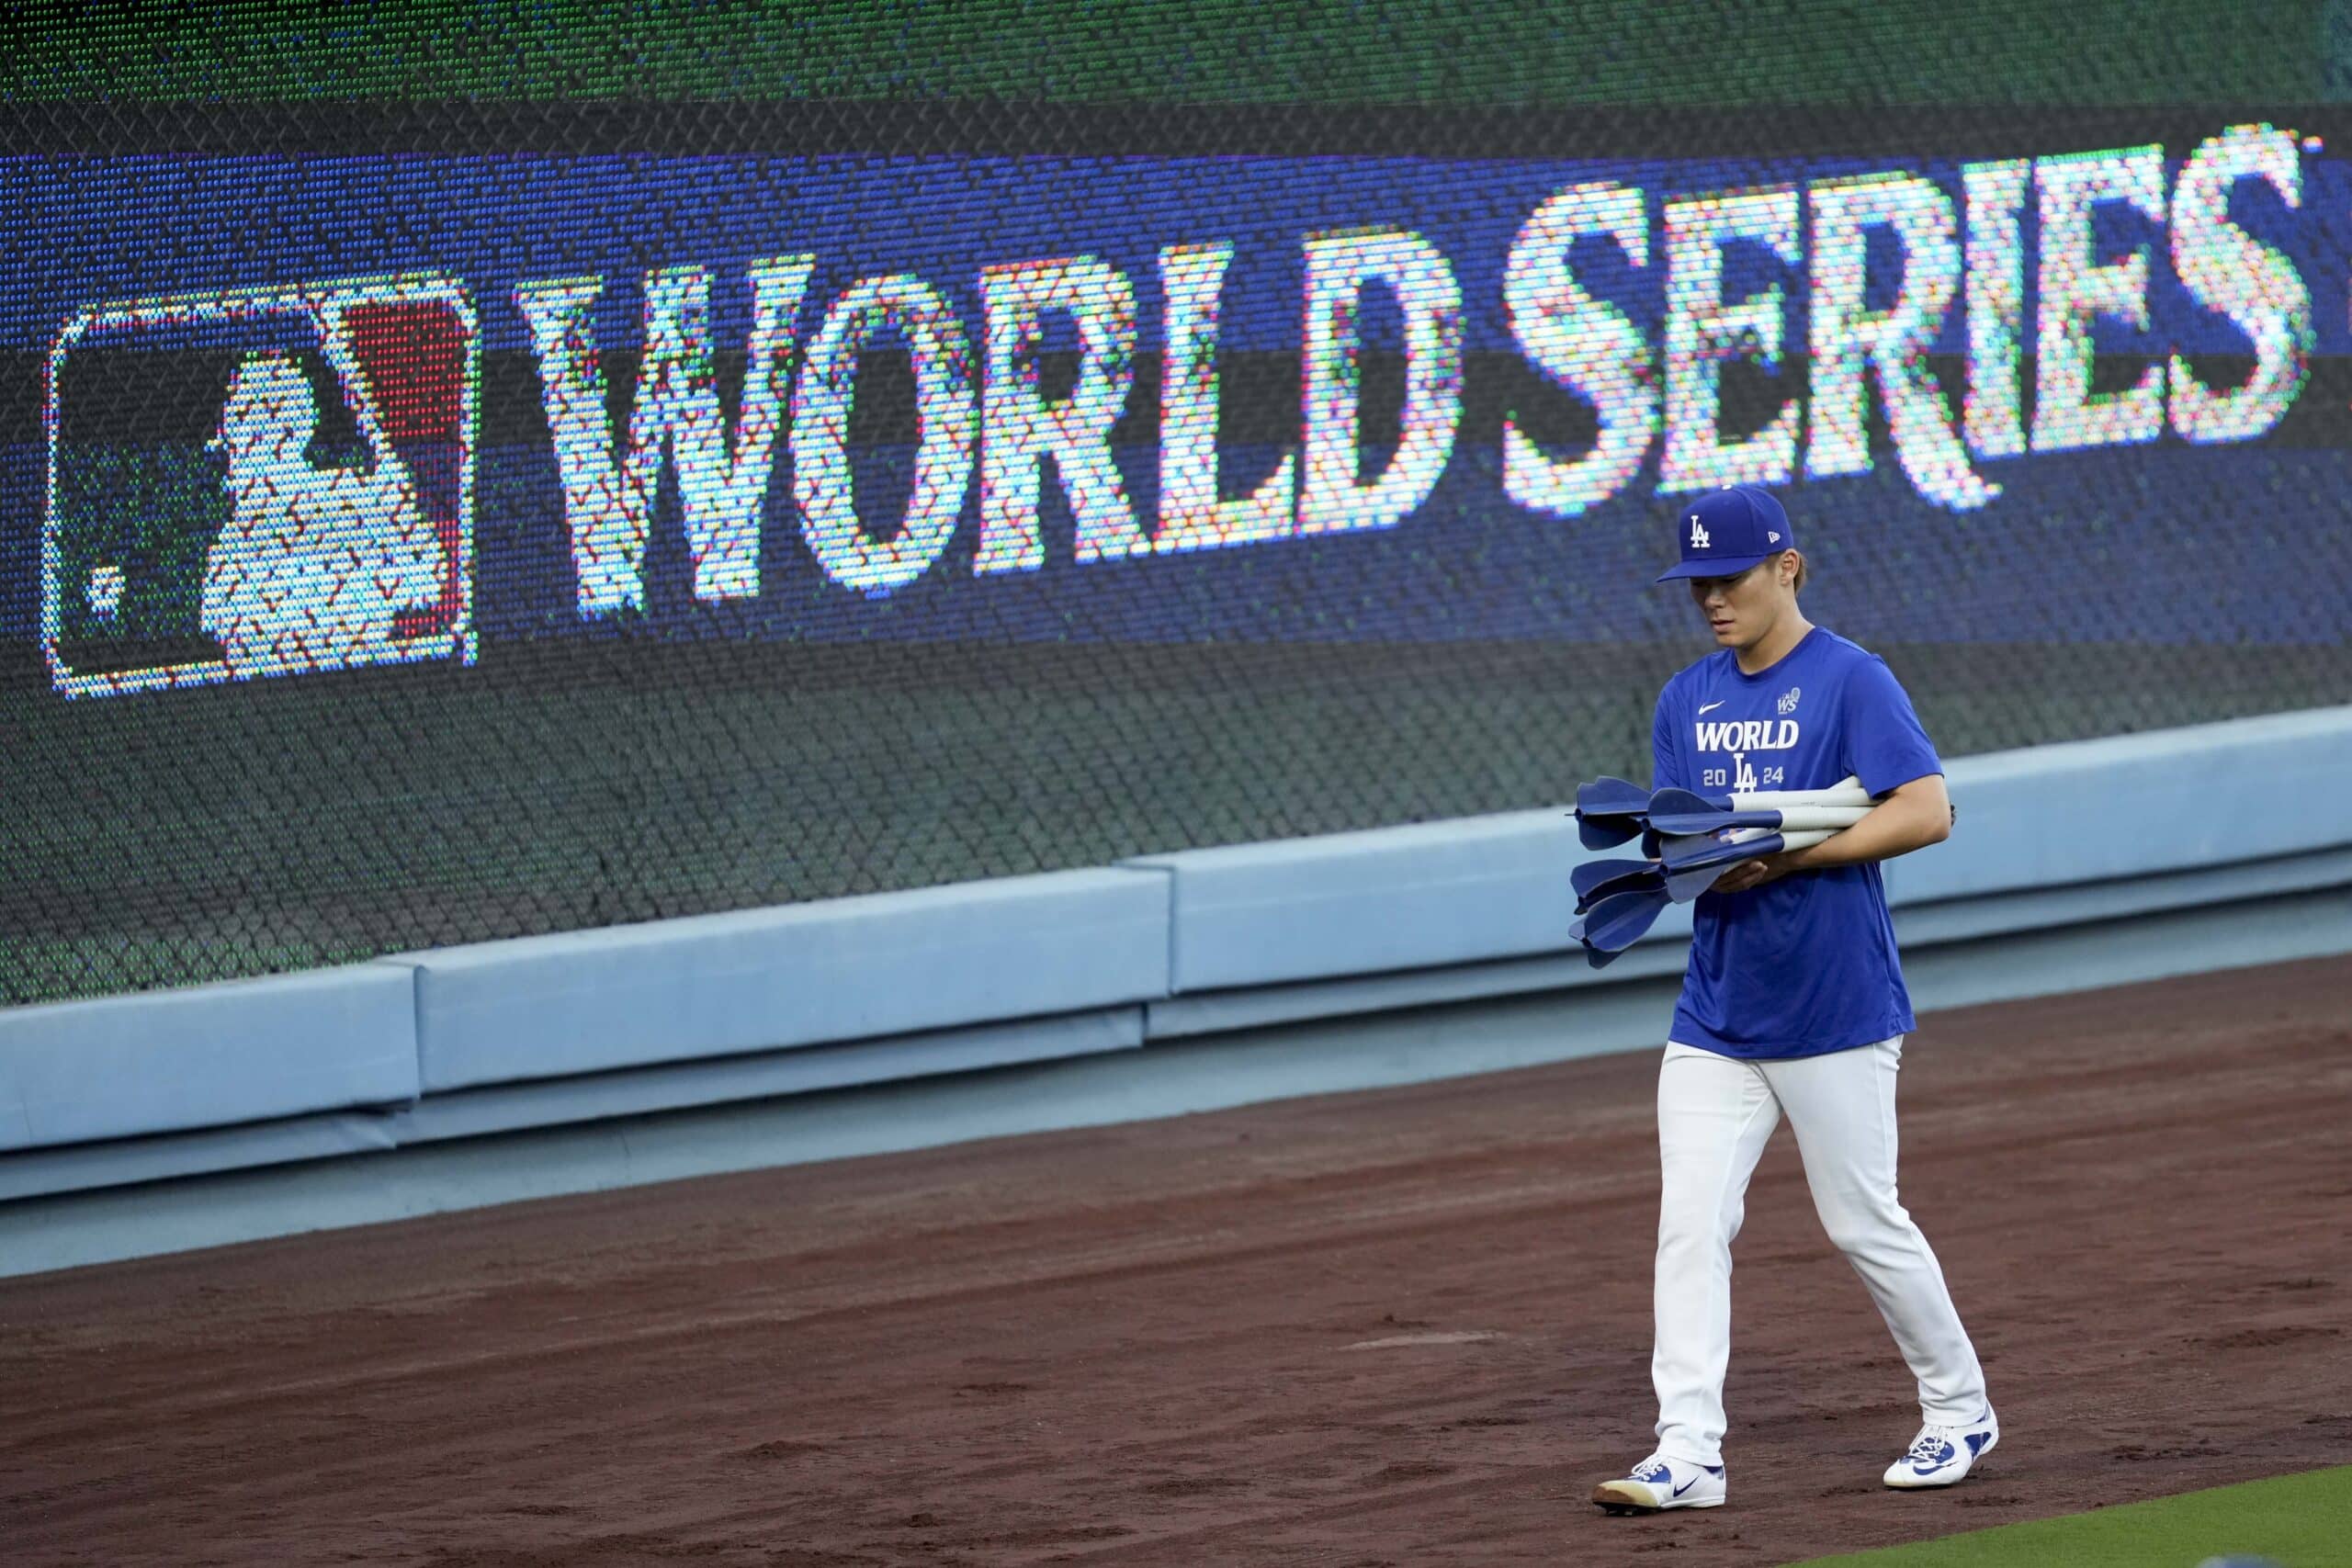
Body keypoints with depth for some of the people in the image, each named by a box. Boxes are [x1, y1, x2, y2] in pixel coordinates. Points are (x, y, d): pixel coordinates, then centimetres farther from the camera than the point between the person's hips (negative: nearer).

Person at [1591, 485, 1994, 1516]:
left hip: (1836, 1009, -6)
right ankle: (1688, 1454, -8)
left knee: (1863, 1223, 4)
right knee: (1689, 1226, -6)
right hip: (1716, 1014, 6)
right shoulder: (1687, 700, 12)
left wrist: (1782, 858, -22)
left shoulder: (1850, 681, -9)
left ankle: (1959, 1412, 23)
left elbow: (1926, 811, -18)